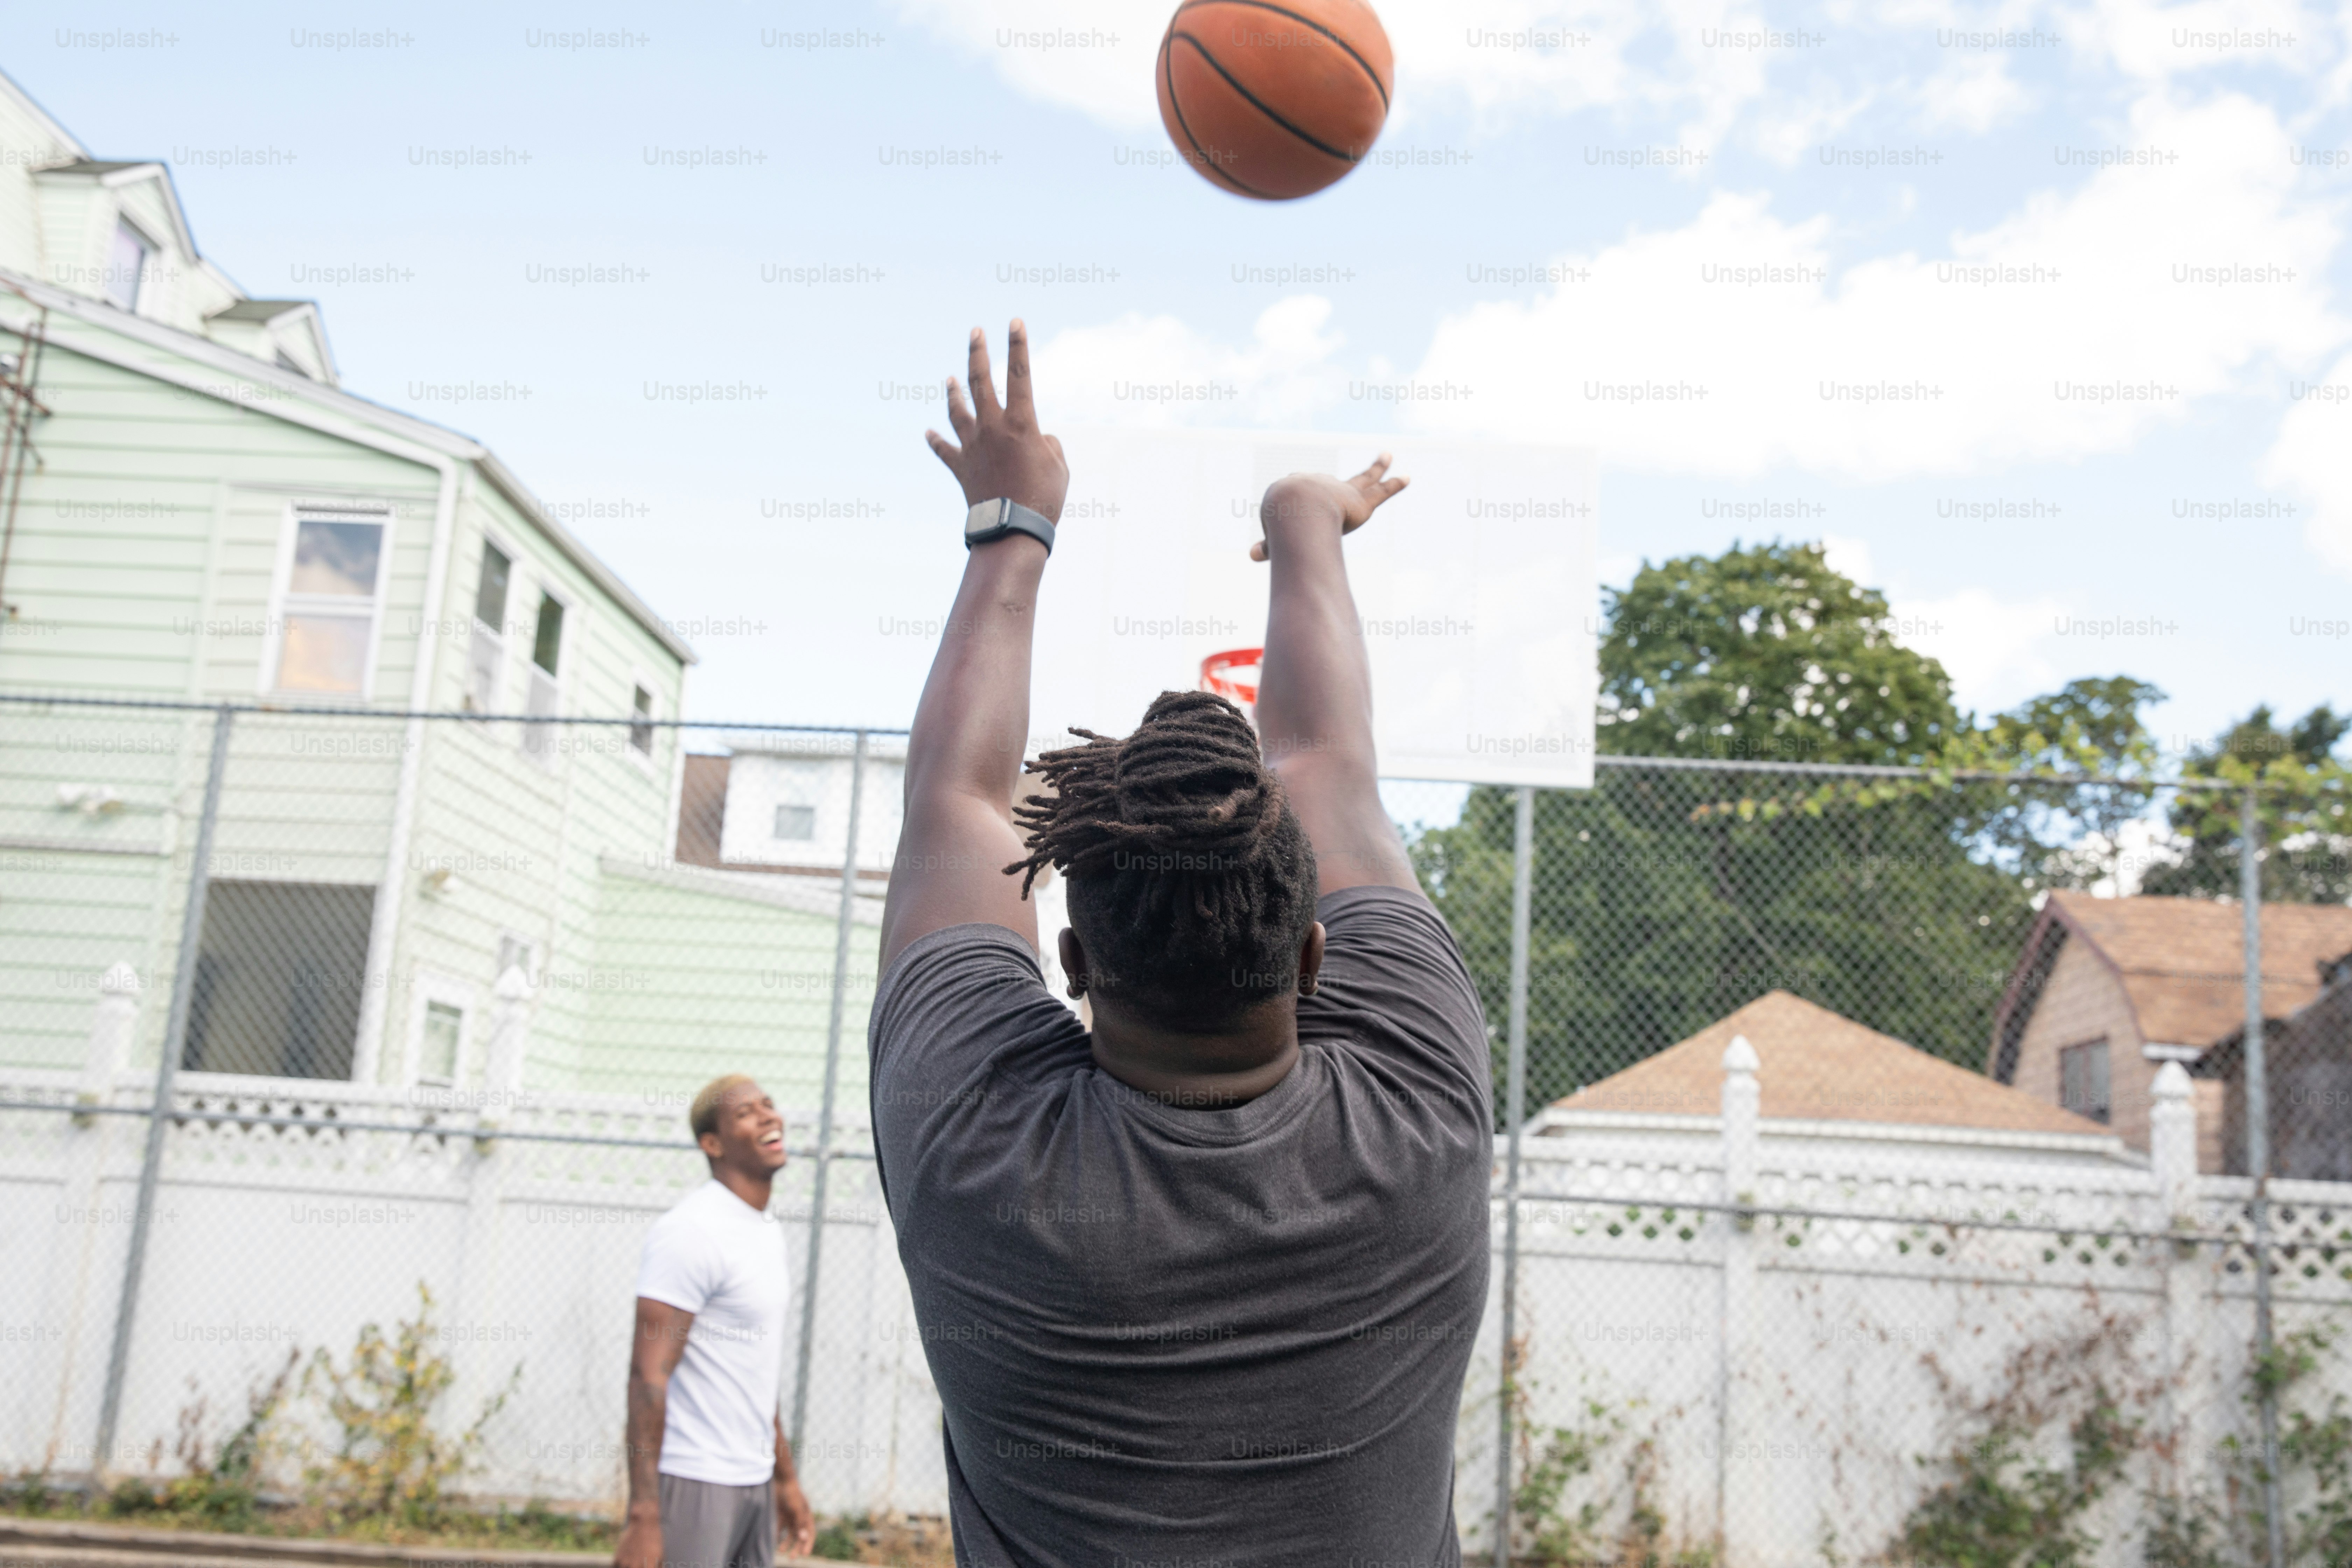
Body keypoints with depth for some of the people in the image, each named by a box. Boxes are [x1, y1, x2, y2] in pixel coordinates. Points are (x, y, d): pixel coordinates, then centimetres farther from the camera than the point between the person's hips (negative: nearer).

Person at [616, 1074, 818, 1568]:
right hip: (692, 1483, -8)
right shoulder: (692, 1231, -14)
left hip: (752, 1484, 8)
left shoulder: (768, 1231, 14)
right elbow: (649, 1375, -17)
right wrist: (643, 1516, -22)